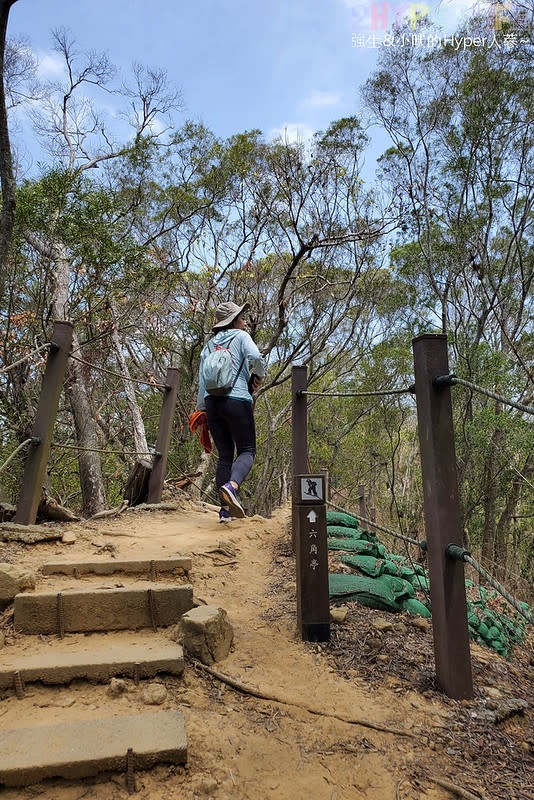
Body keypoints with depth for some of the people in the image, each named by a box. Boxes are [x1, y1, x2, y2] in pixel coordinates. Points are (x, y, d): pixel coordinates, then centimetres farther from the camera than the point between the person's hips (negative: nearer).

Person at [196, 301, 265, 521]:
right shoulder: (241, 337, 3)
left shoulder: (209, 346, 19)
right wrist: (259, 375, 3)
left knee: (225, 455, 9)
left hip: (212, 402, 5)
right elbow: (256, 357, -16)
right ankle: (231, 486, -26)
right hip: (237, 401, -5)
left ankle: (225, 509, 6)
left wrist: (201, 409, 20)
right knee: (247, 451, 3)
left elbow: (202, 381, 16)